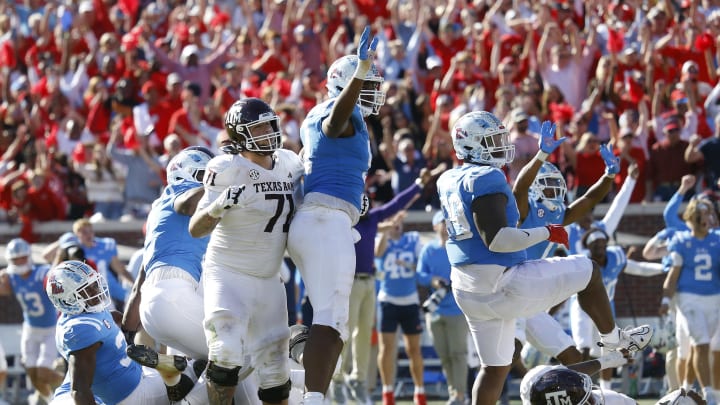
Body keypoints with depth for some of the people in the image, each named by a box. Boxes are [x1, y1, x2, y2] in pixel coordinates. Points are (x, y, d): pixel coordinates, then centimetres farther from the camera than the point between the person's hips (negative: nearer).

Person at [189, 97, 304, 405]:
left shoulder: (288, 164, 2)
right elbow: (196, 229, -18)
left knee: (274, 366, 9)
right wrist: (219, 206, -39)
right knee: (227, 355, -20)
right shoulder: (228, 170, -16)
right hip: (228, 276, -6)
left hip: (268, 281, 6)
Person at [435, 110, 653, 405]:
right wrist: (547, 233, -15)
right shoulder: (487, 180, -18)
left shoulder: (448, 182, 10)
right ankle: (613, 339, 26)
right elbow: (497, 239, -27)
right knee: (588, 272, 8)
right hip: (501, 284, -9)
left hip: (468, 291, 9)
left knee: (495, 367, 18)